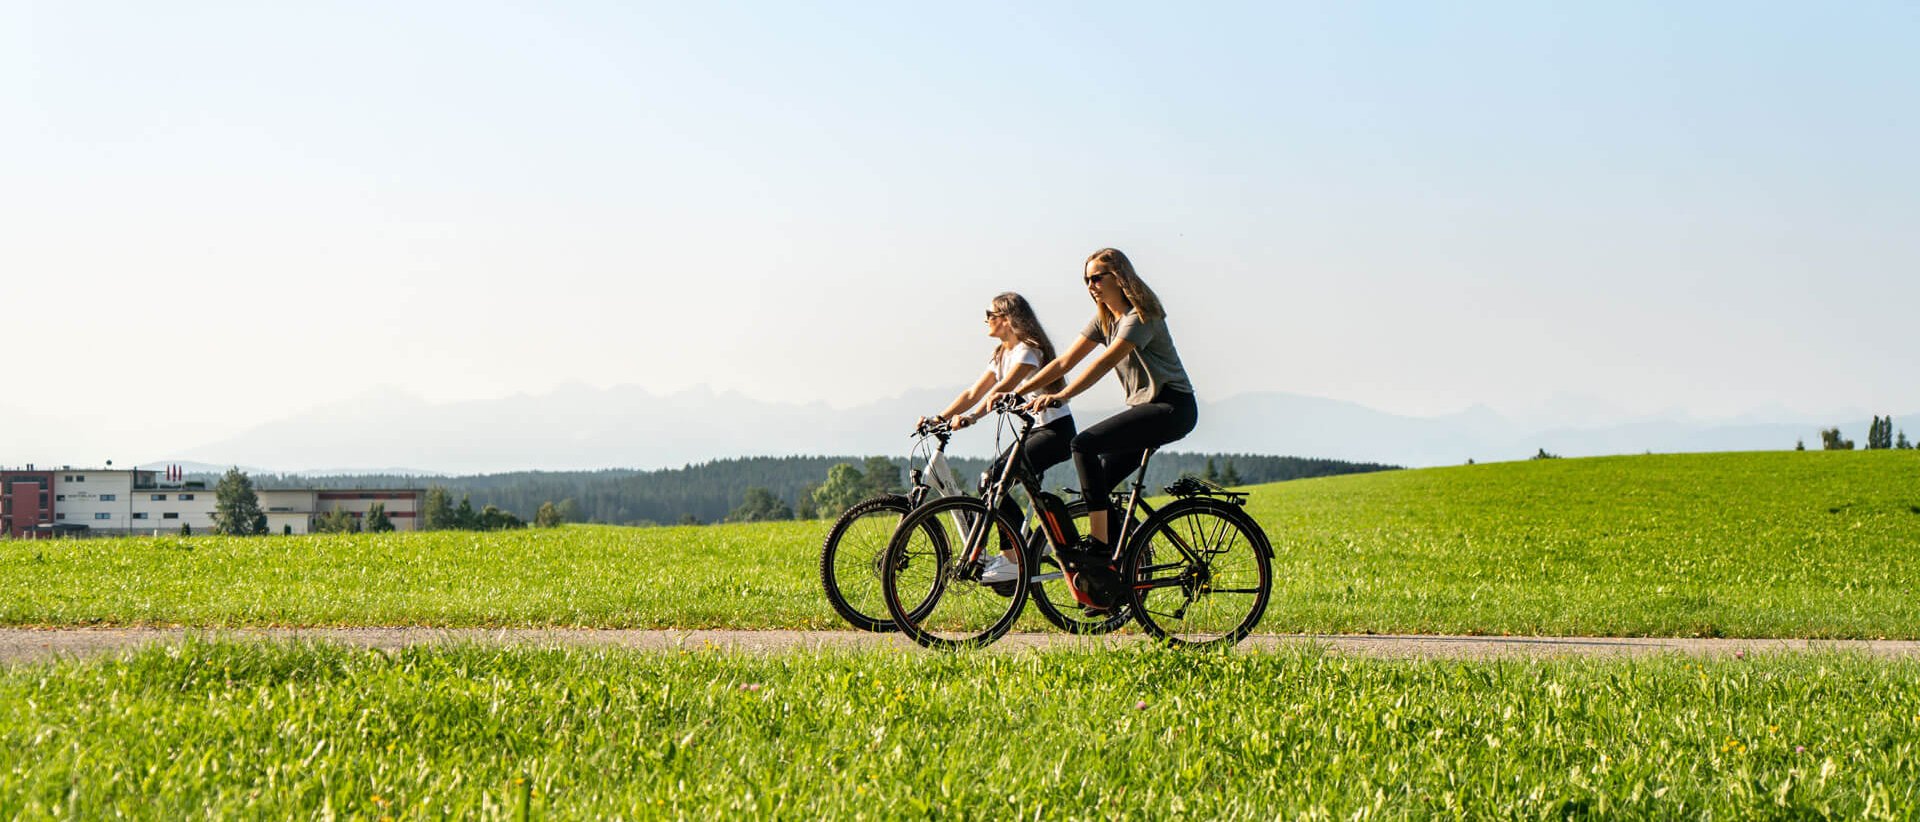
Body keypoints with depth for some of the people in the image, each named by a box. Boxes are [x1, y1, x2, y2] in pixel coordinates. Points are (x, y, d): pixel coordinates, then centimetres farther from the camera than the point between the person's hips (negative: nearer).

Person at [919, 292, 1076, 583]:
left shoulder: (1028, 349, -15)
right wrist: (940, 417, -2)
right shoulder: (1001, 355, 13)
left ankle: (1012, 559, -20)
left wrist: (970, 418, -39)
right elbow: (973, 393, 10)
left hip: (1056, 430, -9)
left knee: (997, 479, -22)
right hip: (1035, 430, 9)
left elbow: (1002, 389, -29)